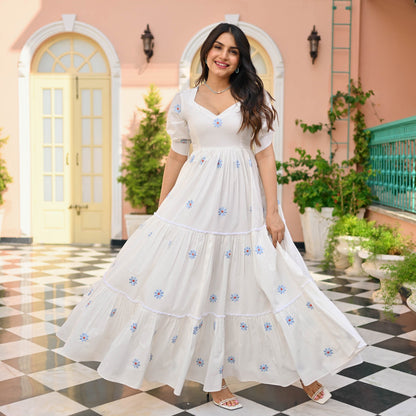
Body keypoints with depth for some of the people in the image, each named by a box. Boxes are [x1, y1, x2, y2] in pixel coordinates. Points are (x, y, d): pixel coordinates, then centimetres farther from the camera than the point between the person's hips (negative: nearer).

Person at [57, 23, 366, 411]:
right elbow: (176, 155, 10)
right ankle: (213, 379, 21)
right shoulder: (185, 100, 6)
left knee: (269, 279, 3)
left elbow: (265, 154, -1)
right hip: (196, 197, 1)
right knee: (198, 284, 3)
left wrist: (273, 211, -7)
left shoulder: (254, 98, 3)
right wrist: (160, 212, 11)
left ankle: (304, 369, 22)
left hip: (244, 201, -1)